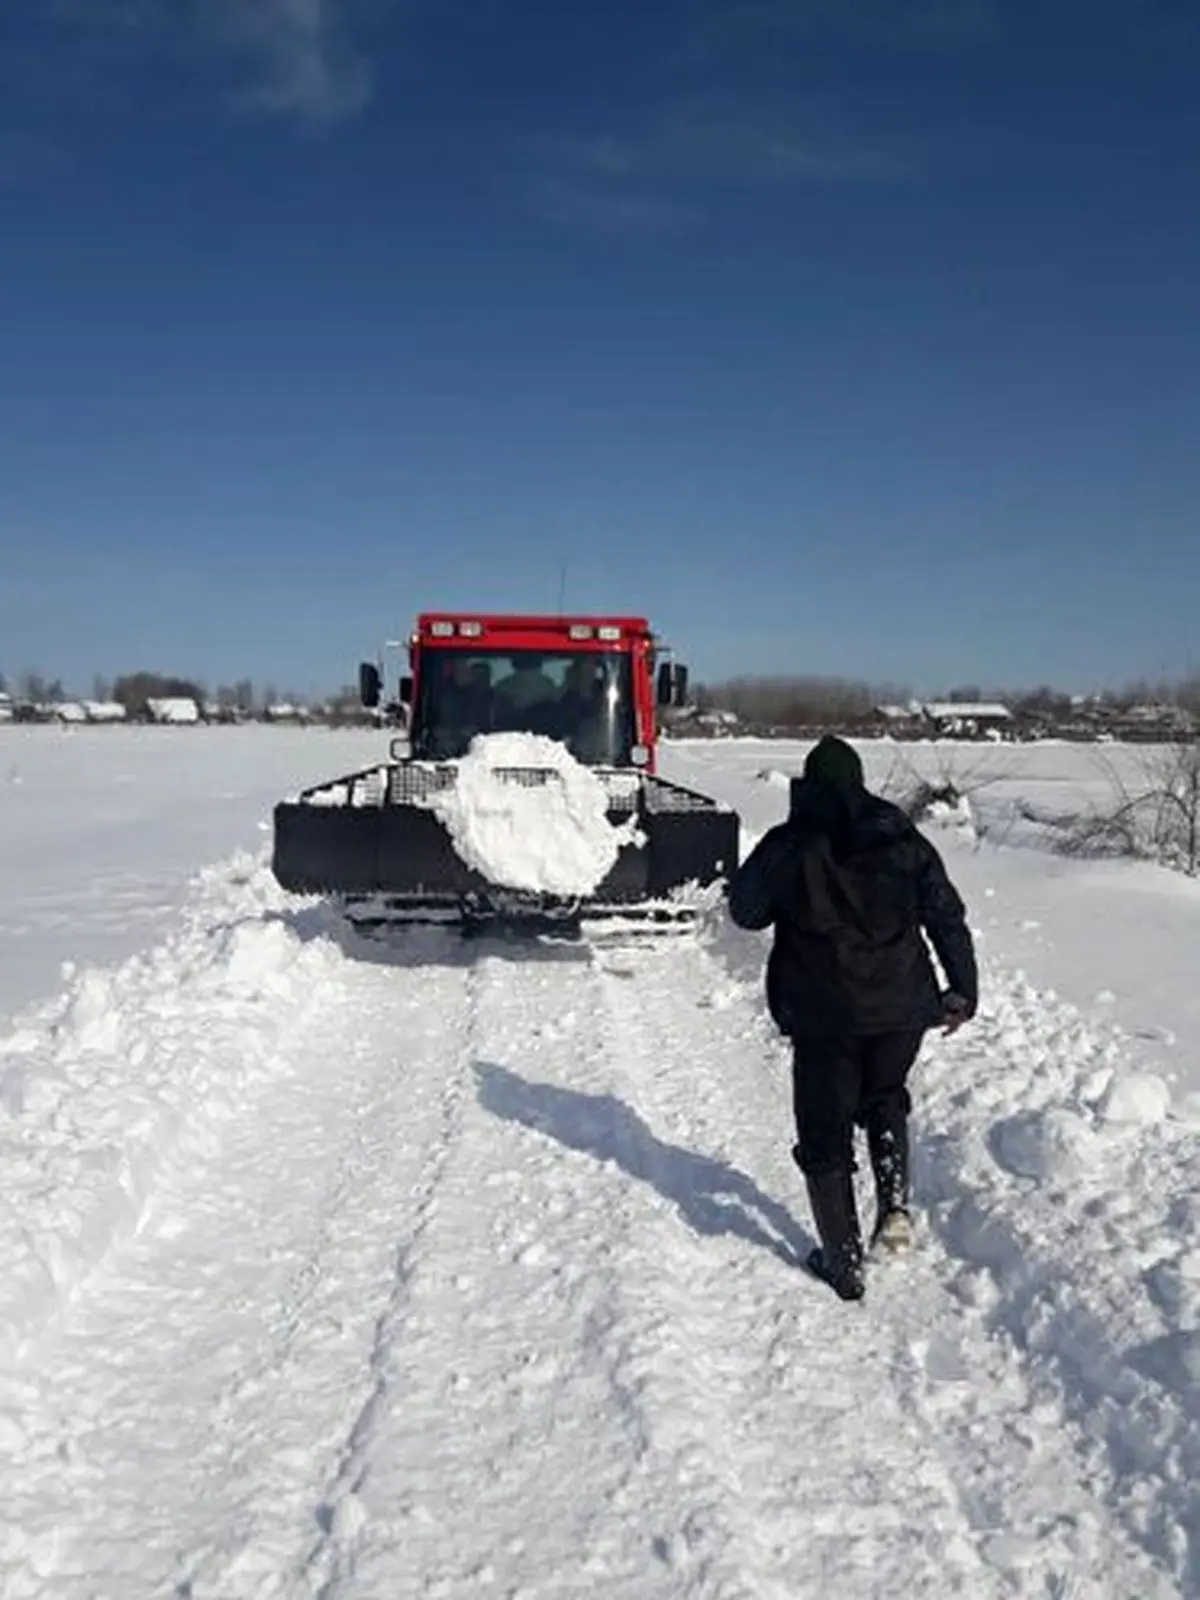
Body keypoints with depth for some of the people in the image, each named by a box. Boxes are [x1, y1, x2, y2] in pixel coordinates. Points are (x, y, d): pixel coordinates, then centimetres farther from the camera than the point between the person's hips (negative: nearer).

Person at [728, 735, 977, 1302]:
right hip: (902, 1009, 4)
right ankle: (895, 1205, 13)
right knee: (885, 1102, 29)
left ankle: (844, 1265, 13)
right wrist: (963, 990, 14)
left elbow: (744, 910, 2)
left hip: (824, 1017, -3)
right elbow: (949, 920, 5)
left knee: (825, 1137, 9)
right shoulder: (905, 841, 3)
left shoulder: (789, 846, -7)